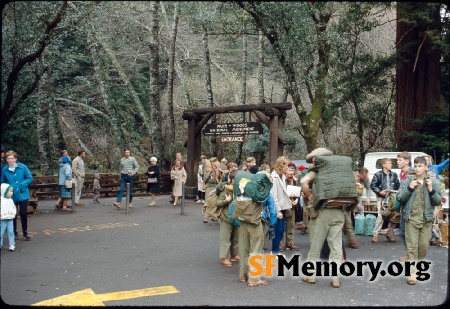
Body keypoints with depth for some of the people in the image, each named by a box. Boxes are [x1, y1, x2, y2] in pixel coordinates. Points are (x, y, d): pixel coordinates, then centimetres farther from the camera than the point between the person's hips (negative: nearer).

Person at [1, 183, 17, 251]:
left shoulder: (11, 200, 9)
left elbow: (14, 207, 17)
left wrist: (13, 214, 3)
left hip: (10, 219, 5)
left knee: (10, 232, 5)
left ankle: (12, 245, 8)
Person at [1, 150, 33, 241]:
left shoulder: (22, 167, -7)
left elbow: (30, 178, -3)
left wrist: (23, 184, -15)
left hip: (23, 195, -1)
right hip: (11, 196, 1)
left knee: (23, 213, 5)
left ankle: (25, 232, 20)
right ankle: (14, 233, 23)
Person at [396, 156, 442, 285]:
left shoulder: (432, 182, 5)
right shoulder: (408, 181, 1)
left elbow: (438, 201, 5)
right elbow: (399, 198, -1)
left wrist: (431, 190, -11)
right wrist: (410, 188, -14)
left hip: (426, 219, 2)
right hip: (411, 218, -2)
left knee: (424, 245, 8)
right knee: (412, 246, -4)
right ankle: (413, 272, -2)